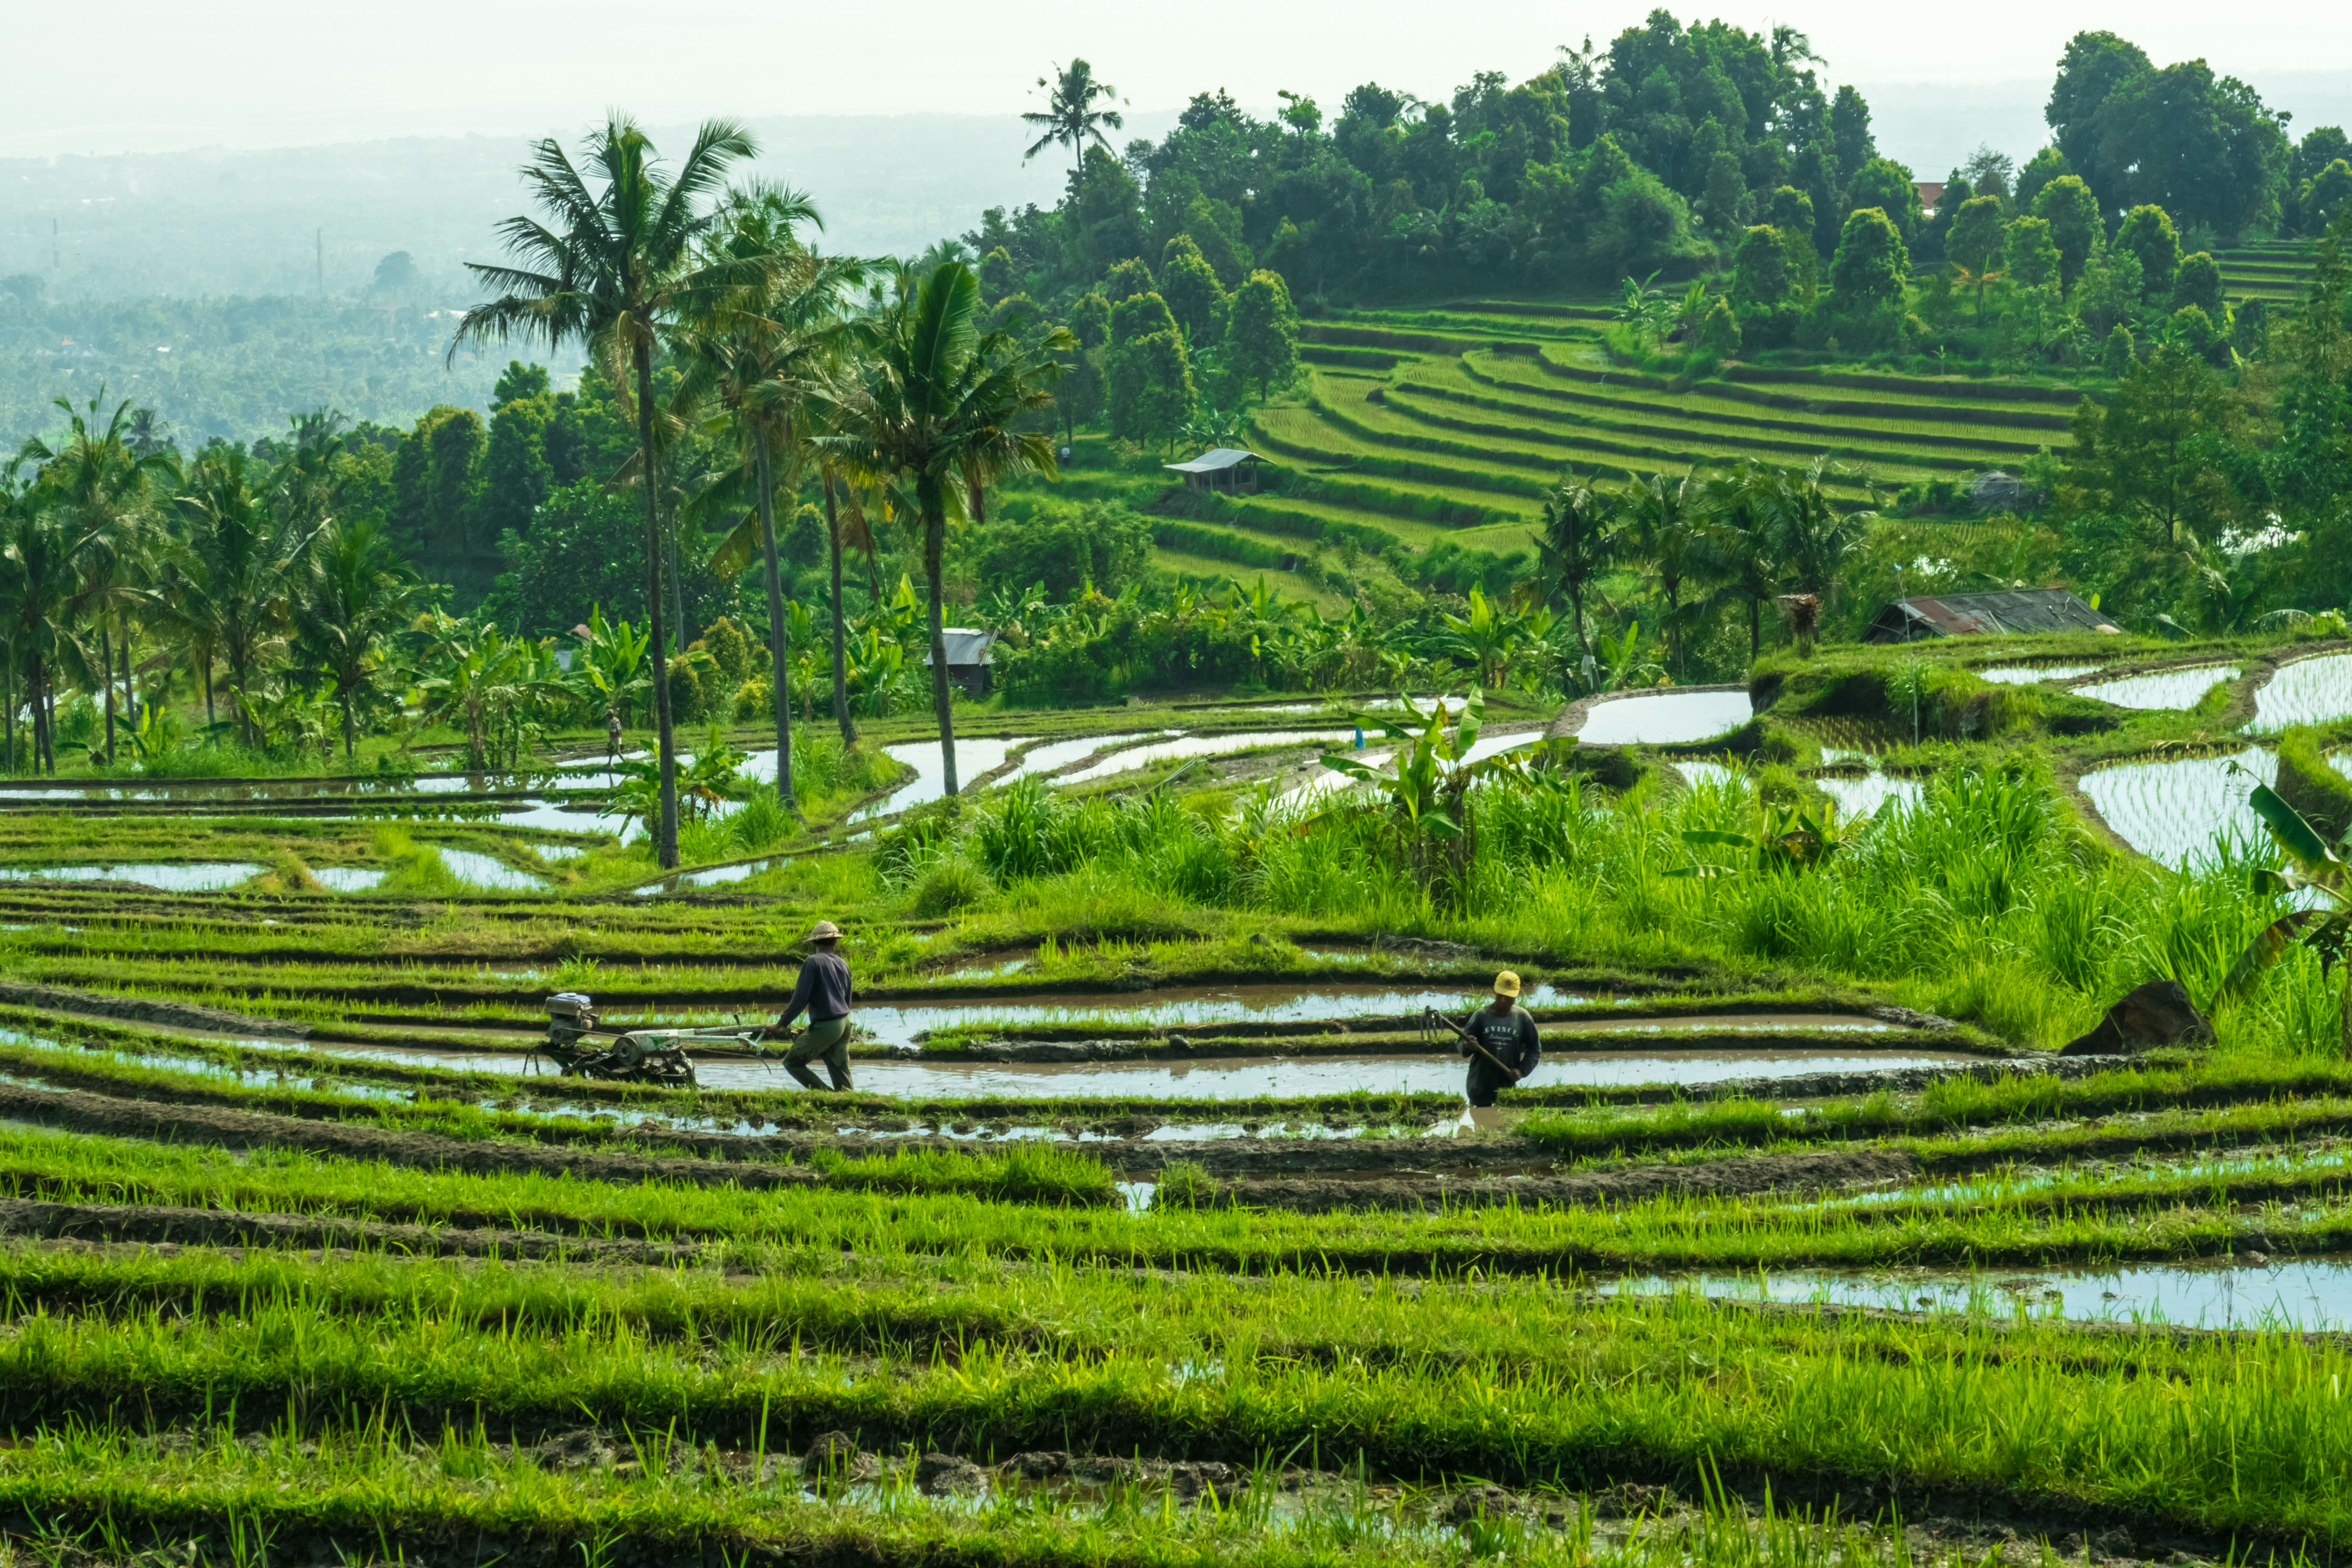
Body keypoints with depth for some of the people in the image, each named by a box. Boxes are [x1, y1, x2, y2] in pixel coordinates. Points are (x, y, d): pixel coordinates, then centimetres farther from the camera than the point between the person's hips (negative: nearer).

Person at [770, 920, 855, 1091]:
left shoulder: (813, 962, -11)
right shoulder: (844, 964, 11)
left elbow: (801, 998, -16)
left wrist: (781, 1024, -10)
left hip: (825, 1026, -7)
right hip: (844, 1024, 7)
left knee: (792, 1062, 2)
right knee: (842, 1075, 11)